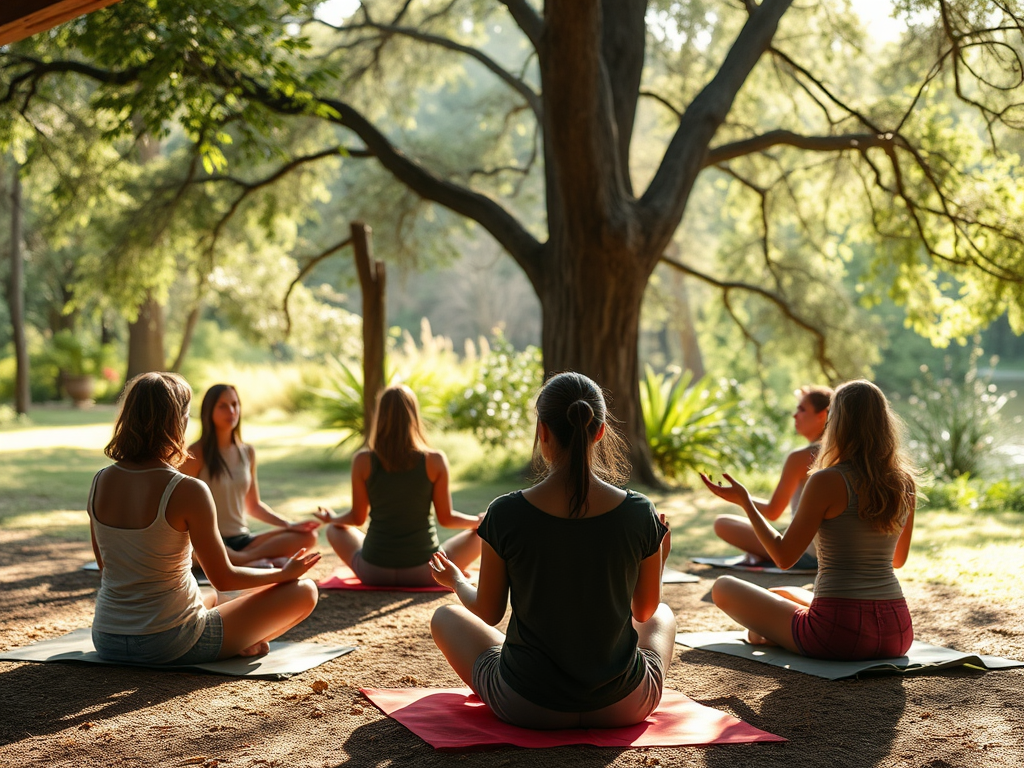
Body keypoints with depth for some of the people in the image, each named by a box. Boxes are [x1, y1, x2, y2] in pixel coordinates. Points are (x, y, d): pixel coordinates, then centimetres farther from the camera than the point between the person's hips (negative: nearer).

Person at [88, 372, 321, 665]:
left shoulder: (100, 481, -1)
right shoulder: (187, 492, -20)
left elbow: (106, 566, 11)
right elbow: (224, 579, -11)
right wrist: (285, 573, 6)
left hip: (107, 641, 7)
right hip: (167, 645, -6)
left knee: (210, 598, 39)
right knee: (304, 591, 3)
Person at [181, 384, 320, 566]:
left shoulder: (247, 452, 11)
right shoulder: (197, 454, -7)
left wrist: (288, 525, 5)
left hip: (243, 540, 6)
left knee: (307, 536, -14)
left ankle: (241, 559, -23)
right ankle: (264, 559, -25)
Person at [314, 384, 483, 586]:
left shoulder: (363, 461, -10)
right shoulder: (435, 461, -12)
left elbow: (357, 518, 1)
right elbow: (446, 518, -3)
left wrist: (332, 518, 24)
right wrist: (480, 521, 17)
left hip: (374, 573, 1)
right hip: (424, 574, 0)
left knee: (335, 530, 30)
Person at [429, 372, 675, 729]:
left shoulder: (505, 514, -18)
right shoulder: (640, 514, -14)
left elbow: (488, 614, -3)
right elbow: (645, 610, 2)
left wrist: (457, 581, 20)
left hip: (526, 708, -1)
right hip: (624, 708, 2)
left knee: (445, 616, 27)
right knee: (663, 615, 34)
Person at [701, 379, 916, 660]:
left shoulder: (827, 482, -13)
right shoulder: (905, 484, 4)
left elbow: (784, 557, -7)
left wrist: (744, 501, 3)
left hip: (839, 633, -6)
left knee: (723, 587, 11)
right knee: (787, 592, 35)